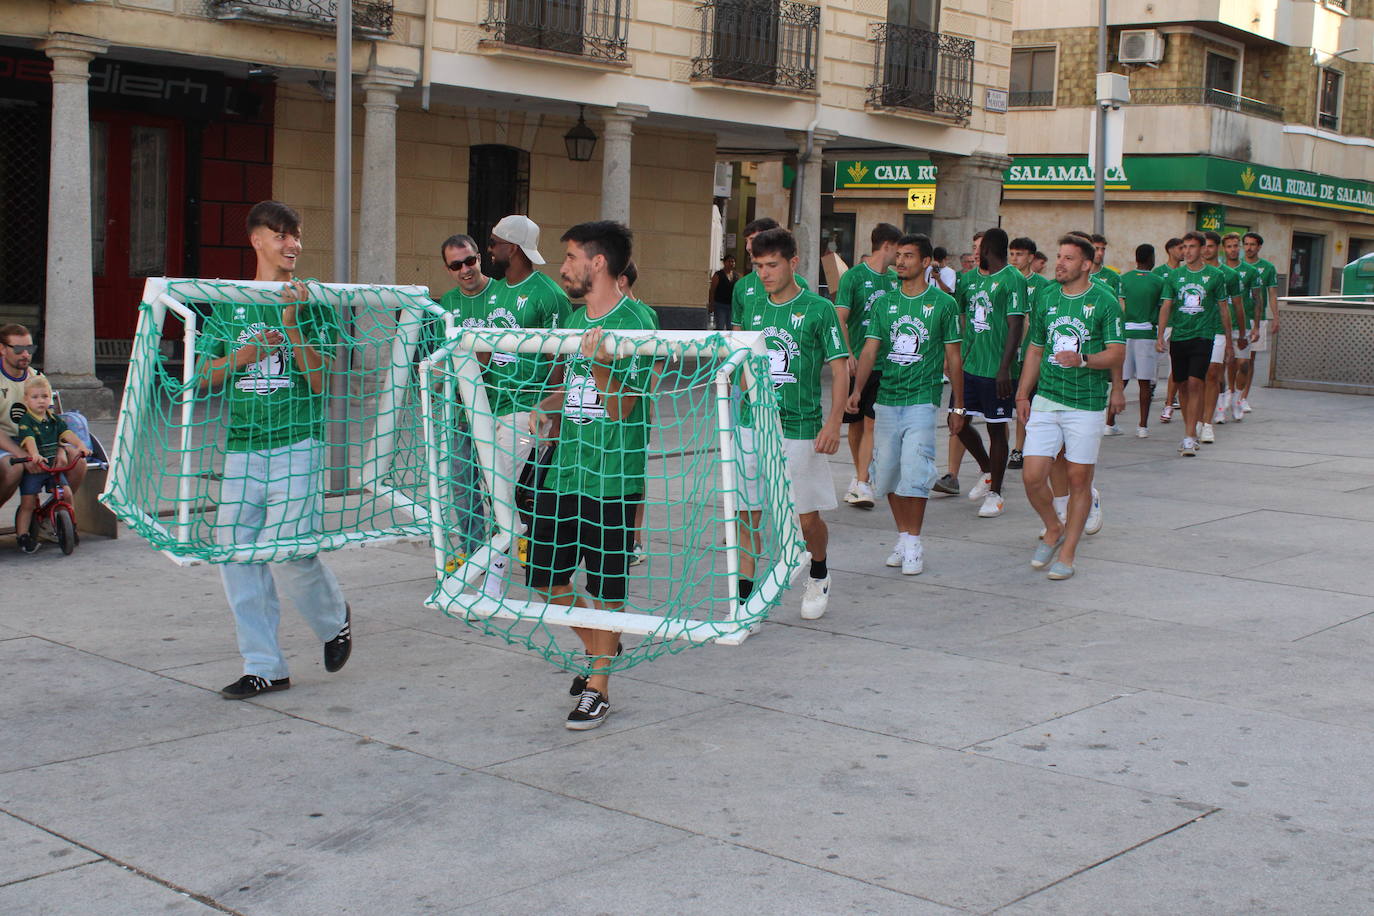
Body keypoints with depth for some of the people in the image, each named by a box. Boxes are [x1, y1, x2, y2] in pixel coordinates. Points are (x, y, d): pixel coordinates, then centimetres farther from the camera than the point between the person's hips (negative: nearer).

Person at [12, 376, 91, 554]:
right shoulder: (25, 421, -10)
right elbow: (29, 439, -27)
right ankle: (23, 536, 2)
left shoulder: (54, 419, 8)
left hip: (53, 466, 4)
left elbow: (67, 433, -4)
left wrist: (80, 445, -22)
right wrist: (35, 455, -45)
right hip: (33, 468, -4)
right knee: (27, 503, -5)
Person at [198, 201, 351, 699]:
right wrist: (240, 357, -8)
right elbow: (204, 378, 10)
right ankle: (264, 667, 10)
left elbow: (320, 380, -5)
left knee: (286, 547, -13)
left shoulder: (313, 302, 3)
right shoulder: (229, 305, 12)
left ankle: (334, 617, 18)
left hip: (297, 443, -4)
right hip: (242, 447, 4)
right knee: (236, 553, -1)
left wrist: (292, 322, -15)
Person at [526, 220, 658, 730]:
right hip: (563, 470, 8)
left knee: (605, 584, 2)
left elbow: (620, 409, -15)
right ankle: (598, 650, 34)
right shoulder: (573, 321, 12)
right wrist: (541, 412, 8)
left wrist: (599, 363, -31)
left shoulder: (636, 323, -12)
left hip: (612, 477, -8)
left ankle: (598, 688, 16)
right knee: (545, 577, 11)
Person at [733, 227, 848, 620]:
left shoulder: (818, 309, -5)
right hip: (751, 425, 4)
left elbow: (840, 368, -6)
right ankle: (745, 598, 9)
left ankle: (818, 576, 34)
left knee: (808, 518, 5)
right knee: (746, 514, 1)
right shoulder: (751, 308, 9)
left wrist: (833, 423, -14)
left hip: (800, 429, -4)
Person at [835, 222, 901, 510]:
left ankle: (861, 483, -9)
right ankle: (860, 474, 28)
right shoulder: (854, 276, -4)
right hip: (857, 361, -2)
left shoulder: (895, 279, 10)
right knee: (855, 422, 10)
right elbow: (840, 318, -11)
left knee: (871, 423, -6)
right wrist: (848, 354, -23)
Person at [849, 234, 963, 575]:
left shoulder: (943, 304, 1)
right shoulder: (885, 303, 9)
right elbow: (870, 350, 4)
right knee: (887, 473, 6)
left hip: (922, 400, -4)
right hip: (886, 399, 4)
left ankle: (914, 545, -1)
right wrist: (857, 389, -12)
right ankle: (903, 538, 21)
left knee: (914, 473, -12)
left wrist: (958, 406, 6)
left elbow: (953, 358, 5)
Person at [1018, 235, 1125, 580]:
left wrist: (1083, 360, -27)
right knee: (1032, 477, -3)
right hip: (1045, 399, 4)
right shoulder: (1046, 299, 10)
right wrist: (1022, 394, 12)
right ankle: (1053, 530, 23)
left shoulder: (1105, 302, -4)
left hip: (1087, 403, -4)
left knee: (1079, 479, 3)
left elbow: (1117, 354, -10)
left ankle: (1068, 552, 15)